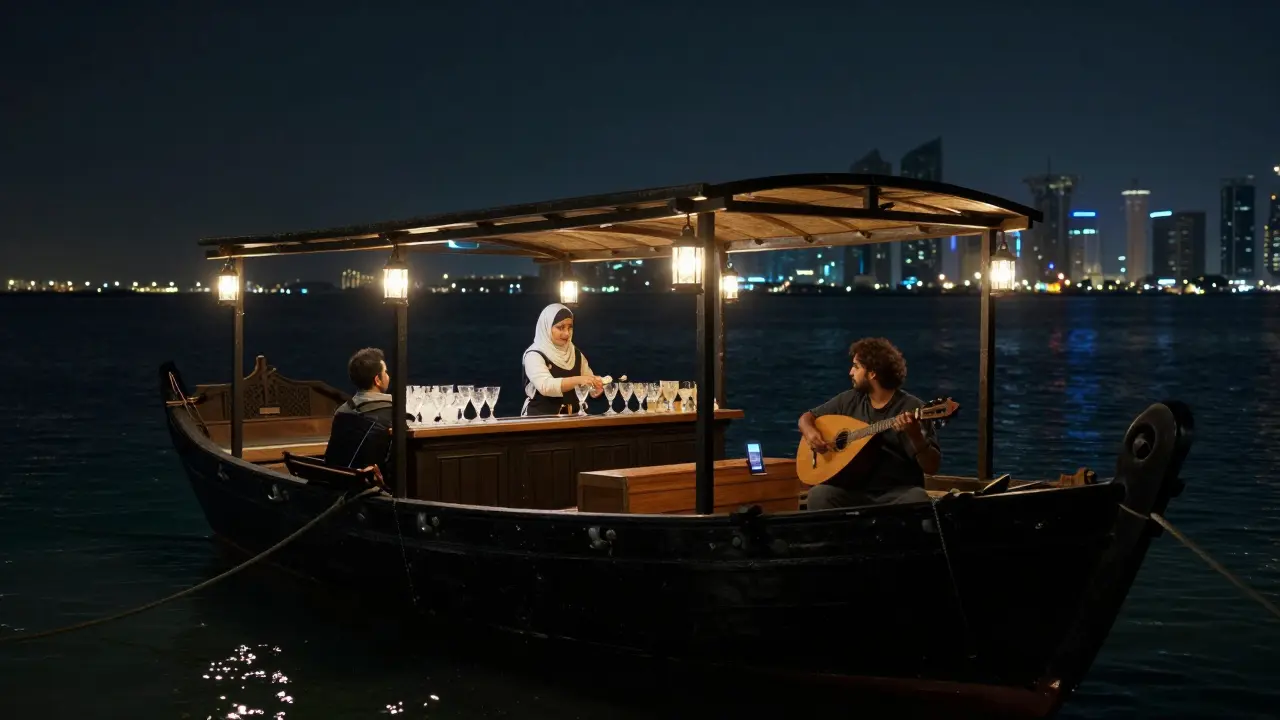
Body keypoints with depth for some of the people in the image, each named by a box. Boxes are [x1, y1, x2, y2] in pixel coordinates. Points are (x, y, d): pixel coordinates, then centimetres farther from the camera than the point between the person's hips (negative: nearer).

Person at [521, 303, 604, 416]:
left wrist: (598, 384, -11)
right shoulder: (534, 355, -6)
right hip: (540, 419, -7)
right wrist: (578, 380, -32)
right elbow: (545, 386, -21)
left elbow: (590, 385, 12)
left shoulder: (576, 354, 12)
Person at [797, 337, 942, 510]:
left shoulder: (911, 408, -6)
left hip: (899, 492, -3)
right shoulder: (849, 400, 9)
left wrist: (915, 435, -28)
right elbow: (807, 417, 21)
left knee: (917, 500, -36)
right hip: (854, 491, 3)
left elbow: (932, 467, -10)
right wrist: (810, 432, -2)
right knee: (818, 495, -27)